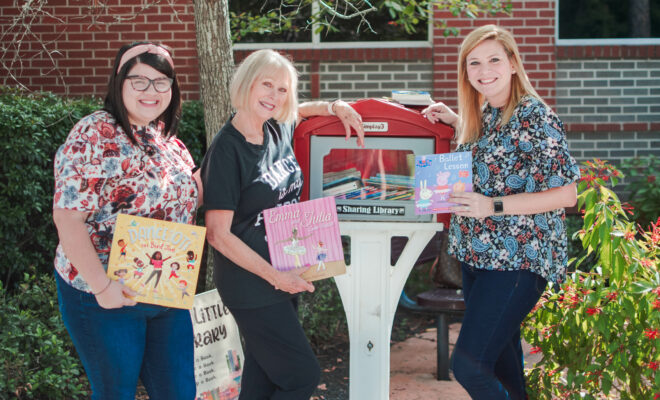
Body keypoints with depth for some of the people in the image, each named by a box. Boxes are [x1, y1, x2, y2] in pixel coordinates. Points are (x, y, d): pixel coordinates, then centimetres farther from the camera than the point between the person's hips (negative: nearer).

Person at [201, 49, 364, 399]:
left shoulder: (278, 131, 4)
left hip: (283, 275, 7)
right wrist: (274, 276, -18)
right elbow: (218, 234, -18)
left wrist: (335, 107, 12)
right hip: (251, 285, -7)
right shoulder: (227, 151, -17)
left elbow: (295, 111, 31)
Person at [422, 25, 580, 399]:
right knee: (500, 359, 18)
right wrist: (454, 120, 14)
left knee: (468, 365, -14)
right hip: (478, 255, 9)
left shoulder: (534, 116, -15)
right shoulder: (483, 113, 9)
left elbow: (565, 193, -17)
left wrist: (493, 206, -23)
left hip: (517, 260, -9)